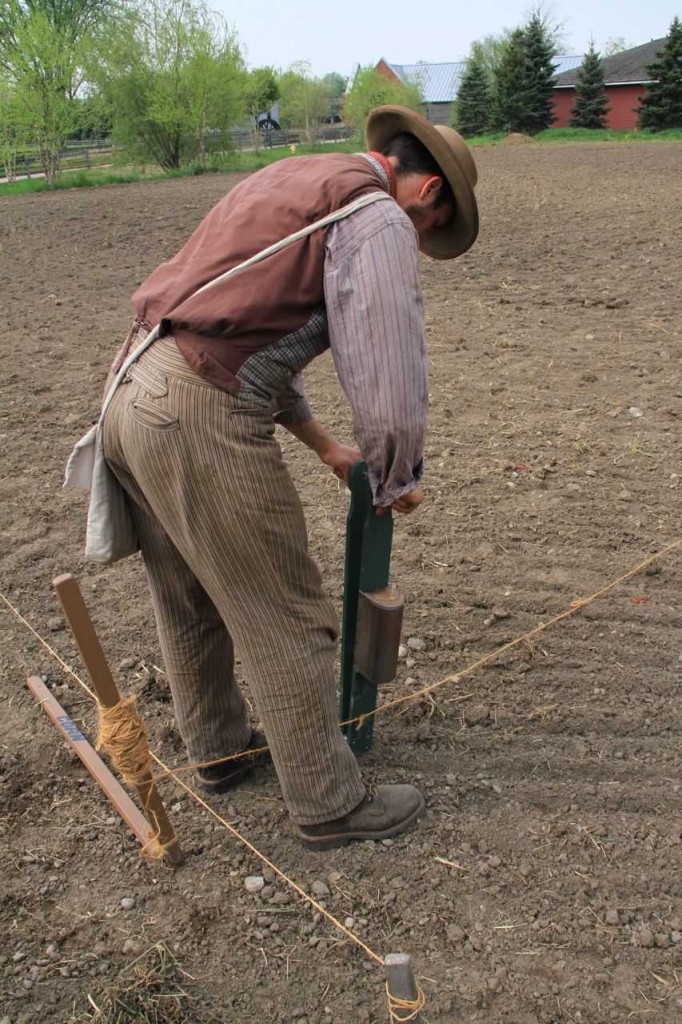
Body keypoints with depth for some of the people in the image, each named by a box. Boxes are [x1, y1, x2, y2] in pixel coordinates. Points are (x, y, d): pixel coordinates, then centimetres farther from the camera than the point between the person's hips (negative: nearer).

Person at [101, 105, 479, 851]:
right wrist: (397, 484, 8)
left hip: (133, 390, 10)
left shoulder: (291, 182, 23)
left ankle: (217, 750, 45)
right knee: (286, 625, 6)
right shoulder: (380, 221, -6)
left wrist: (322, 443, 27)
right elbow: (391, 388, -13)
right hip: (204, 421, -10)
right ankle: (329, 805, 25)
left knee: (189, 604, 24)